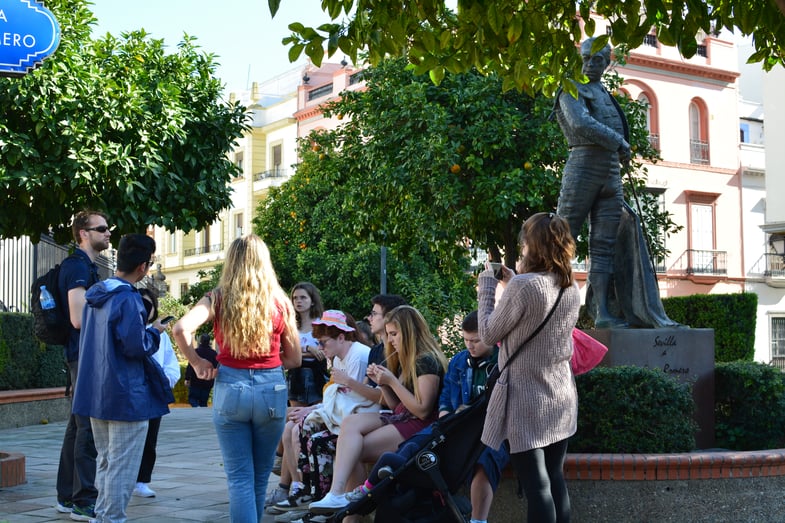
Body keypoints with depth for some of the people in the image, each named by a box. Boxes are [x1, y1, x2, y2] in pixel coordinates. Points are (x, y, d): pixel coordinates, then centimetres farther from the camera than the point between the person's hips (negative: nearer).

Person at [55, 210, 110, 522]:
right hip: (85, 355, -10)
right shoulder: (78, 266, -13)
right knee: (89, 427, -9)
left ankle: (67, 497, 19)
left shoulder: (87, 266, 18)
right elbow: (79, 318, -21)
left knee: (78, 426, 13)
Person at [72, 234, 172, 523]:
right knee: (122, 468, -1)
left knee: (105, 463, 19)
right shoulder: (128, 300, -19)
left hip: (95, 394, 9)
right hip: (126, 397, -9)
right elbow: (136, 347, -21)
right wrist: (154, 332, -2)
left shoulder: (94, 295, 9)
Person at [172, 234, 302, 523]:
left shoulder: (218, 298, -1)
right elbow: (294, 359, 7)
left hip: (230, 388, -1)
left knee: (240, 478, 3)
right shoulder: (280, 301, 2)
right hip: (271, 390, 1)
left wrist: (197, 363, -2)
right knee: (260, 476, 16)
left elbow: (181, 329, -17)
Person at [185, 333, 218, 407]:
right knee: (203, 401, 10)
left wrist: (187, 378, -6)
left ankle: (196, 406, -25)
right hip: (208, 382, 3)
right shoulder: (214, 353, 2)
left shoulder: (196, 352, -8)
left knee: (192, 398, 4)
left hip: (196, 381, -3)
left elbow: (190, 366, -10)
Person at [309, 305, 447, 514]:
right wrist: (382, 382, 3)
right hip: (399, 419, 9)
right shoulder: (404, 360, 18)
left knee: (352, 449, -20)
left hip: (418, 426, -9)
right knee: (350, 423, -18)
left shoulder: (427, 362, -12)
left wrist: (392, 381, -15)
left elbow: (422, 411, -17)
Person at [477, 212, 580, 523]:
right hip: (561, 398, 7)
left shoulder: (523, 286, -19)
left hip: (527, 401, -7)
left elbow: (489, 335, -8)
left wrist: (487, 286, 2)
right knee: (555, 479, 15)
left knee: (536, 485, -2)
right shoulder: (571, 289, 4)